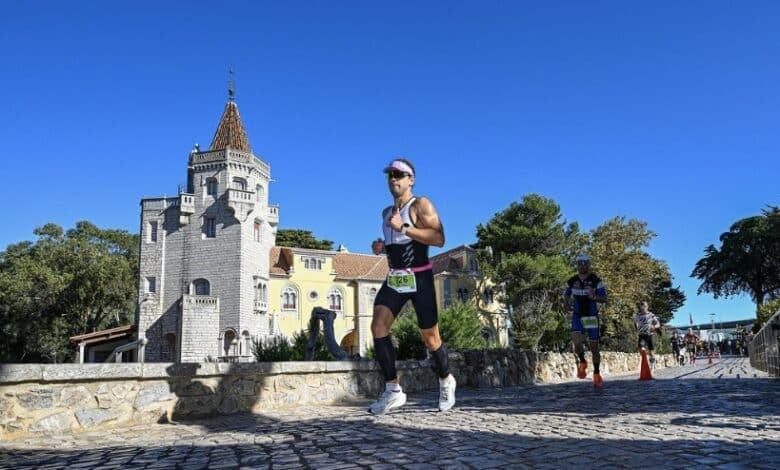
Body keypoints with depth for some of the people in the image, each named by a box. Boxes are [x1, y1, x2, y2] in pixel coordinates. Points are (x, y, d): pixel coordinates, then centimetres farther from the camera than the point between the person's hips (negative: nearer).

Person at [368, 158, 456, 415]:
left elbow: (439, 239, -20)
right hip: (394, 279, 6)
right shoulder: (387, 212, 15)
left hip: (419, 279, -6)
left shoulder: (421, 205, -6)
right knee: (378, 327, -14)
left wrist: (404, 228, -24)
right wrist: (382, 247, 8)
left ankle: (446, 381, 29)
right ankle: (393, 390, -10)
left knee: (430, 337, 3)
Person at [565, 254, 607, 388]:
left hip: (592, 316, -1)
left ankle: (596, 374, 24)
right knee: (577, 342, -22)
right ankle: (582, 362, 8)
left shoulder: (596, 280, -7)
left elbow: (604, 298, -7)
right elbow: (566, 295, 17)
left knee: (594, 346, 5)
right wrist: (570, 300, -6)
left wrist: (594, 297, -27)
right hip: (577, 316, 1)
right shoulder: (572, 281, 1)